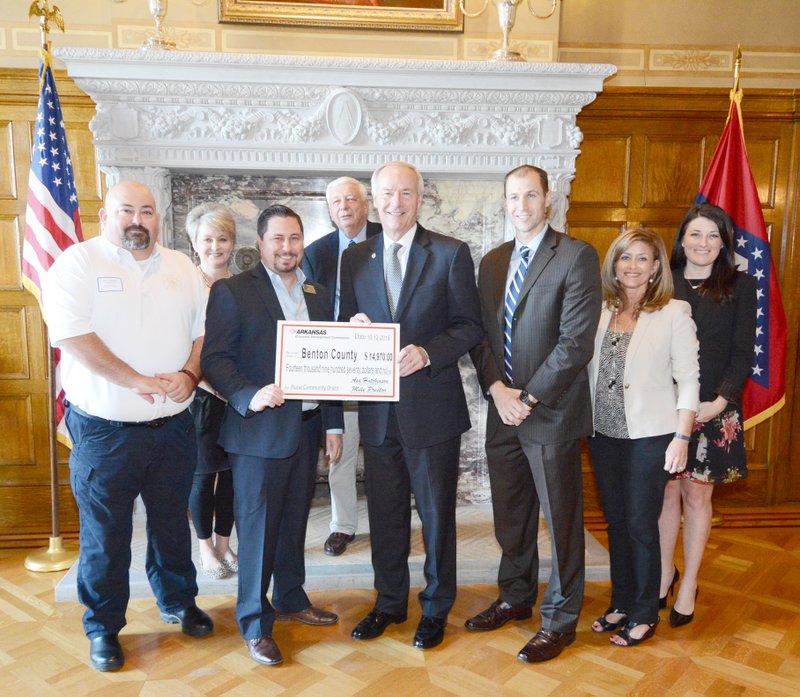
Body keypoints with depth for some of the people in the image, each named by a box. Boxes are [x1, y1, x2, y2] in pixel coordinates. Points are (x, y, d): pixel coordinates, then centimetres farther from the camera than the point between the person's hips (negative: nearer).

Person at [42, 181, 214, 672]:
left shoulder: (182, 268, 10)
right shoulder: (78, 263, -5)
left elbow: (204, 330, 8)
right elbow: (72, 334, -16)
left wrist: (190, 375, -11)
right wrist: (139, 382, -21)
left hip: (173, 426, 4)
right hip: (105, 430, -4)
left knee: (173, 523, 18)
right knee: (105, 535, 9)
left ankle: (179, 602, 39)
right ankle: (104, 628, 28)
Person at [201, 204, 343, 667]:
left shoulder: (319, 296, 12)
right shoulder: (232, 292, -5)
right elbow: (214, 359, -11)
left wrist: (333, 424, 9)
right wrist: (250, 397, -26)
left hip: (307, 427, 6)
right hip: (260, 430, -5)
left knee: (295, 521, 17)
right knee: (257, 526, 4)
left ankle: (291, 599, 36)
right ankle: (255, 623, 19)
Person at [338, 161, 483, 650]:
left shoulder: (451, 254, -4)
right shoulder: (355, 259, 7)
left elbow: (471, 326, -5)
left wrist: (428, 352, -21)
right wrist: (354, 329, -11)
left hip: (432, 405, -3)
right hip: (378, 409, 4)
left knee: (437, 514, 10)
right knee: (385, 514, 16)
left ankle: (436, 608, 30)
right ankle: (390, 602, 35)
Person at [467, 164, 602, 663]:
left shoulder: (577, 257, -9)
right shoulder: (492, 262, 12)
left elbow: (576, 341, -15)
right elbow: (481, 334, 9)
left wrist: (528, 398, -15)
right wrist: (496, 388, -7)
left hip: (551, 412, -6)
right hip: (502, 410, 6)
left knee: (561, 518, 7)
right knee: (510, 515, 18)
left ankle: (560, 619, 24)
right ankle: (516, 597, 38)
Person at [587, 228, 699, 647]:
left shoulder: (674, 314, -6)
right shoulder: (601, 312, 5)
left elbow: (688, 381, -7)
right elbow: (588, 370, 7)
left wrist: (681, 438, -11)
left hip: (650, 436, -4)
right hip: (604, 433, 4)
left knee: (641, 526, 4)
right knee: (616, 522, 15)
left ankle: (645, 614, 23)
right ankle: (621, 603, 31)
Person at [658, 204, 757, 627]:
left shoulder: (740, 286, 2)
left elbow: (743, 353, -1)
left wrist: (721, 400, -13)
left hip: (713, 409, -1)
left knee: (697, 495, 7)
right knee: (666, 492, 9)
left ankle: (689, 585, 21)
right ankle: (665, 573, 28)